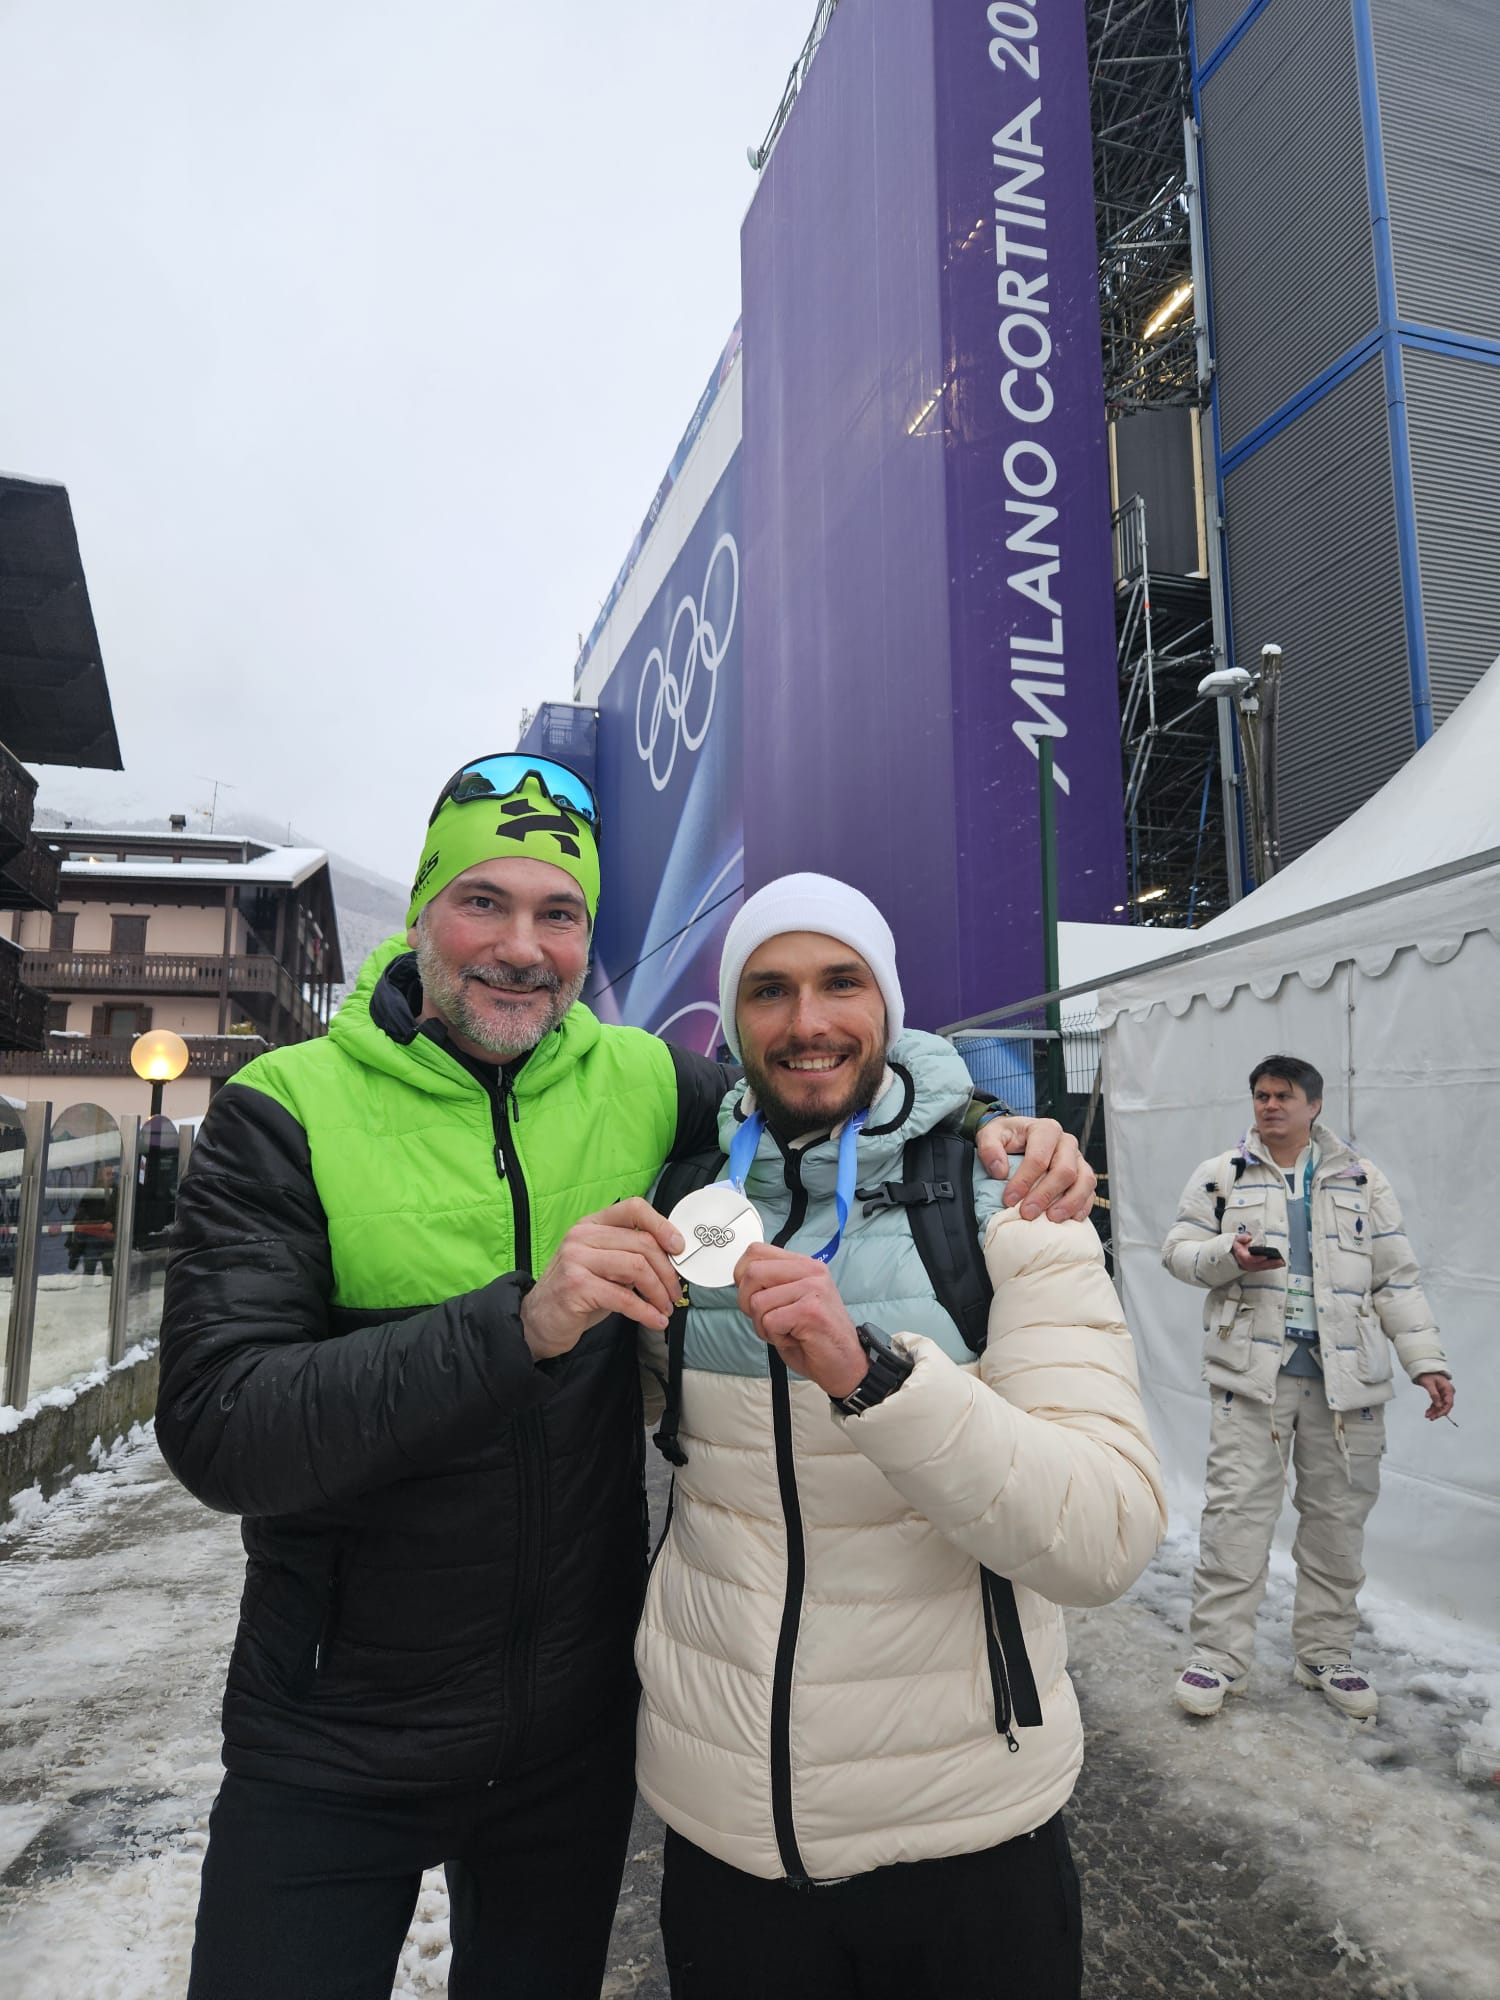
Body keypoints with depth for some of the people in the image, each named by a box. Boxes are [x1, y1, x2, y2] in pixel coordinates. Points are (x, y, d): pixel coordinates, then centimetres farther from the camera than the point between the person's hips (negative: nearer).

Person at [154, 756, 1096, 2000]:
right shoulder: (288, 1110, -16)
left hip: (581, 1729, 3)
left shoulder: (639, 1083, -7)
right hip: (338, 1746, -3)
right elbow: (216, 1432, -24)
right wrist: (521, 1321, -36)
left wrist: (989, 1128, -12)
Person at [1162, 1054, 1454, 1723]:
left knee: (1338, 1516, 10)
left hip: (1345, 1373, 2)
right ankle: (1218, 1655, 7)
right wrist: (1230, 1255, -17)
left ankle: (1326, 1654, 26)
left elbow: (1396, 1279, 9)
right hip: (1253, 1368, -2)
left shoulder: (1362, 1181, 10)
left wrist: (1425, 1359, 1)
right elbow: (1179, 1251, 4)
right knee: (1236, 1510, -3)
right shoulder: (1219, 1176, 6)